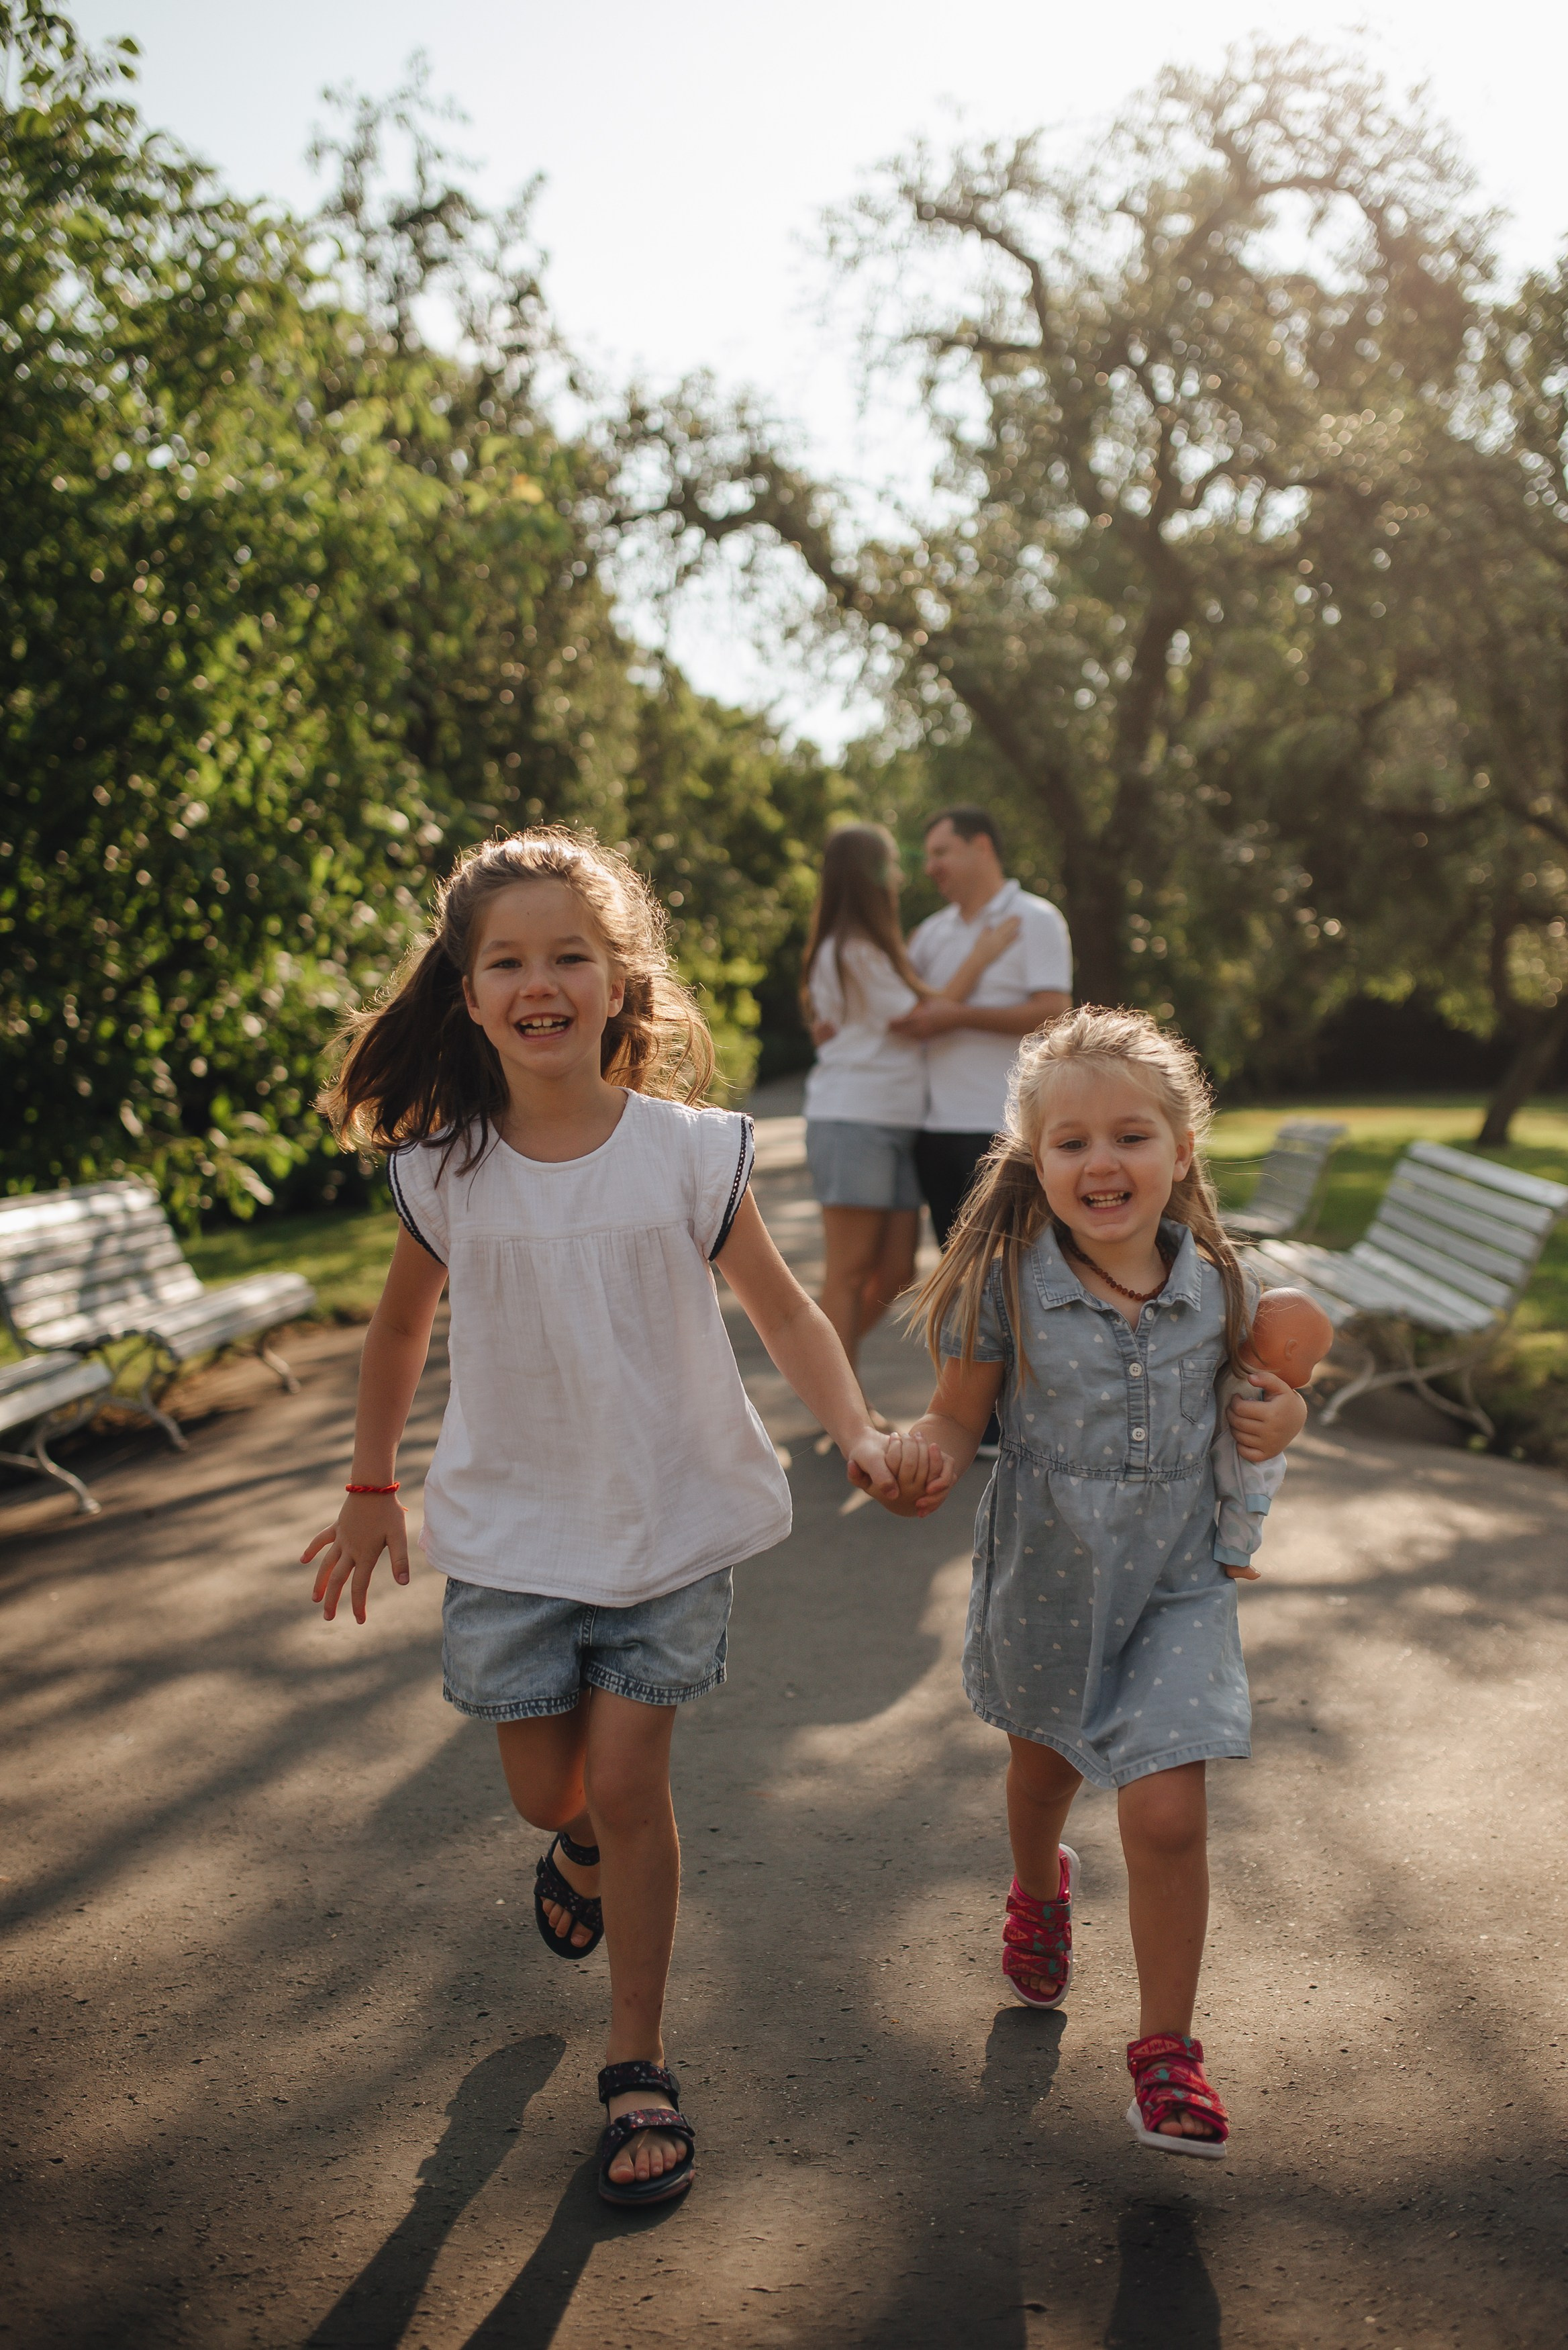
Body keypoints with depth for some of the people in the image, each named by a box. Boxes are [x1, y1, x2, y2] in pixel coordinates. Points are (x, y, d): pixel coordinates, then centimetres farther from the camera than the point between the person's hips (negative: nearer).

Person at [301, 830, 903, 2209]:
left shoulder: (688, 1152, -12)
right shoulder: (443, 1168, -7)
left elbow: (783, 1312, -3)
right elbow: (402, 1326, 9)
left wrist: (858, 1433, -18)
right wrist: (372, 1490, 12)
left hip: (670, 1519, -2)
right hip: (509, 1527, 2)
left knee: (627, 1785, -2)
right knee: (548, 1789, 9)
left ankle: (638, 2066, 17)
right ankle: (583, 1846, 49)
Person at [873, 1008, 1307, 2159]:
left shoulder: (1211, 1284, -9)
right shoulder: (1008, 1287, -18)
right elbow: (957, 1418, -11)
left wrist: (1281, 1416, -11)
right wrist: (924, 1459, -33)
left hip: (1176, 1587, 0)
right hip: (1046, 1579, 0)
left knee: (1169, 1815, -9)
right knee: (1047, 1761, 26)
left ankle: (1165, 2046, 11)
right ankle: (1039, 1892, 60)